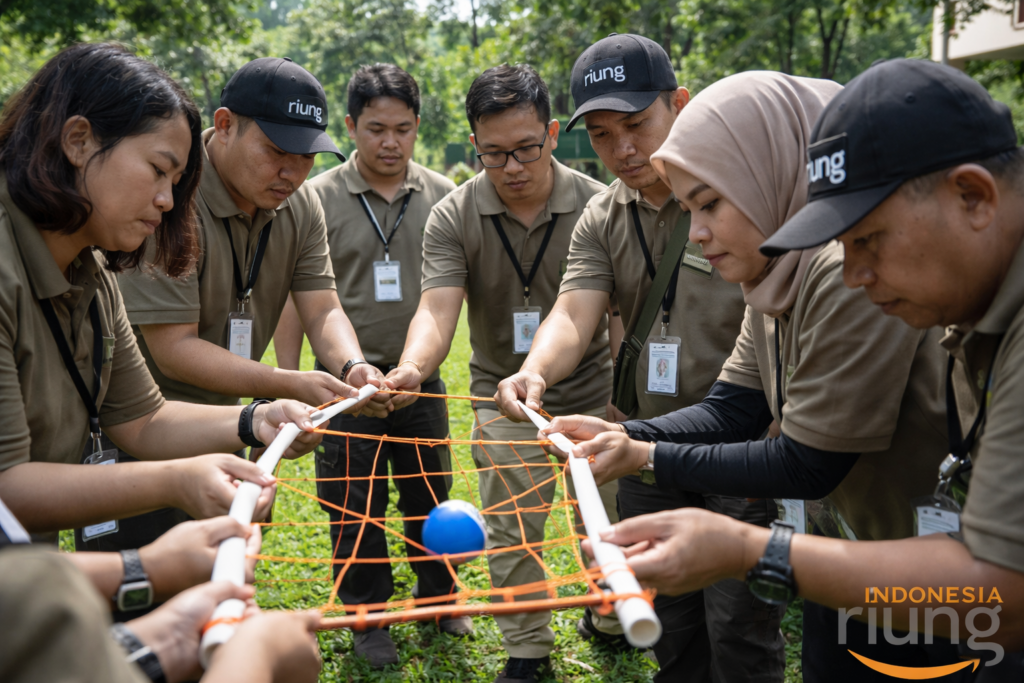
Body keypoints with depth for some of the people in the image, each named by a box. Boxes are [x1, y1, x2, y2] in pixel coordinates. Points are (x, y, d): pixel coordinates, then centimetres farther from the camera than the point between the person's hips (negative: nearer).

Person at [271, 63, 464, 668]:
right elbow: (296, 300, -4)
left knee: (430, 496, 17)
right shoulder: (319, 199, -6)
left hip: (421, 379, 2)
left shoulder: (443, 196, 2)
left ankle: (438, 597, 39)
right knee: (355, 509, 10)